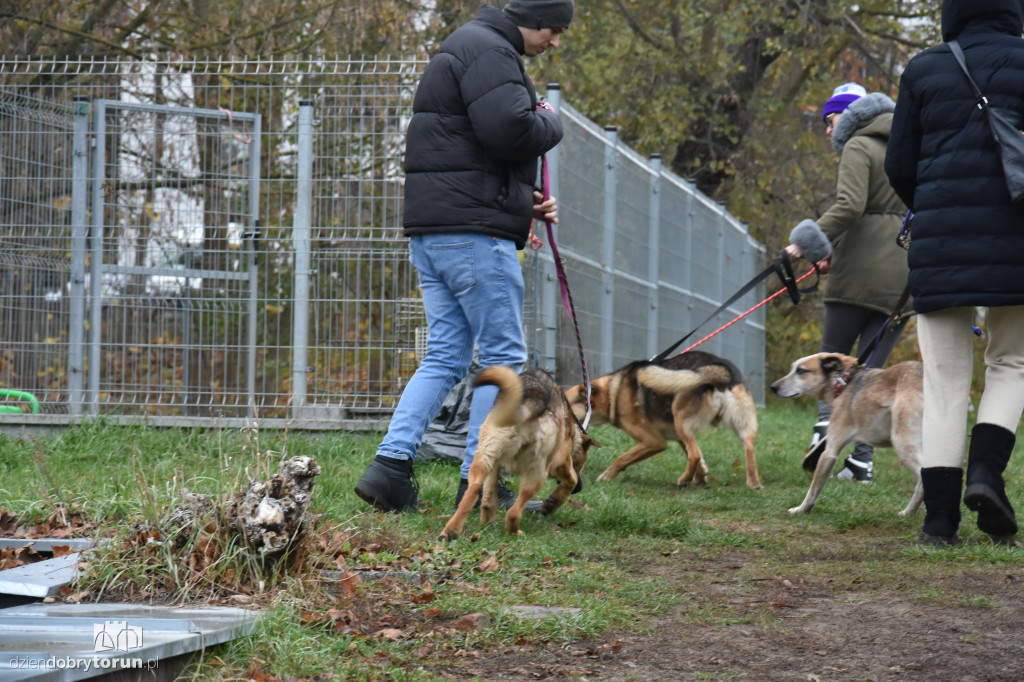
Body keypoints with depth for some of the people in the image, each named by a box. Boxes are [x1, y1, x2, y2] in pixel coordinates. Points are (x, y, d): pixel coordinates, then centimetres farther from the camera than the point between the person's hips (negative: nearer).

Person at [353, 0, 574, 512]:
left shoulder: (466, 48, 24)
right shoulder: (487, 50, -10)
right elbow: (508, 128, -25)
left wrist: (525, 200, 17)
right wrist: (550, 123, -3)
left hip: (431, 230, 10)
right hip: (472, 231, -10)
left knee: (445, 356, 10)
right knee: (503, 356, -2)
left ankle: (390, 465, 1)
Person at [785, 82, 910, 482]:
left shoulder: (858, 147, -1)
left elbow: (849, 205, -17)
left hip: (864, 268, -6)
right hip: (907, 270, 6)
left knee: (831, 355, 7)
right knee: (871, 366, 4)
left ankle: (828, 424, -17)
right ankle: (861, 460, -4)